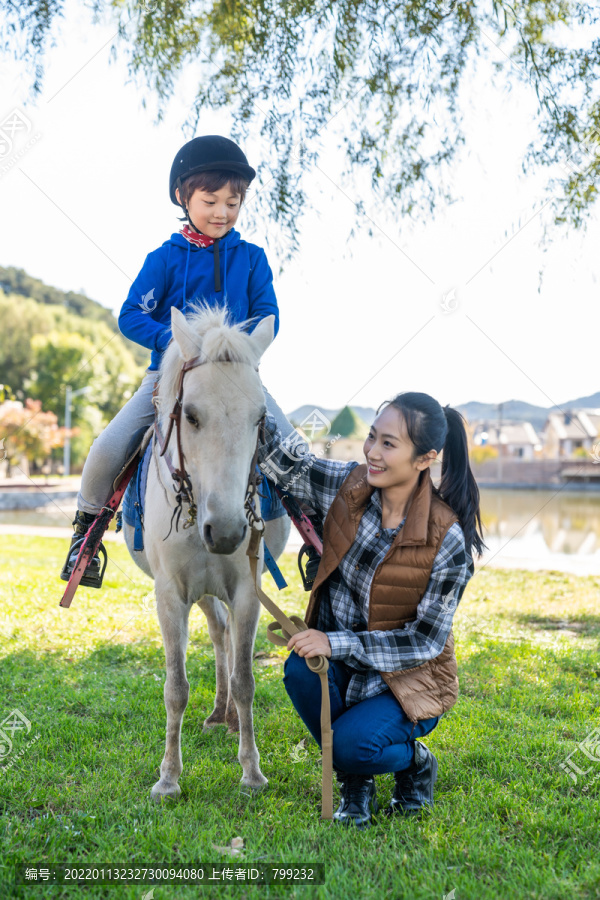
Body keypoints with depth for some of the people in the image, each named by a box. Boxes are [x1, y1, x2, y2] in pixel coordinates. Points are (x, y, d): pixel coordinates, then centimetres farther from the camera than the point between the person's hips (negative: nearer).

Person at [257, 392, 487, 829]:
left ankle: (415, 761, 10)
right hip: (341, 661, 4)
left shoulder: (448, 539, -23)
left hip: (408, 679, -4)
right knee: (299, 669, -28)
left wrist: (336, 642, -26)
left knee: (350, 744, -28)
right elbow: (284, 459, -8)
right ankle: (356, 784, 0)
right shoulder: (349, 486, -10)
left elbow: (426, 639, -19)